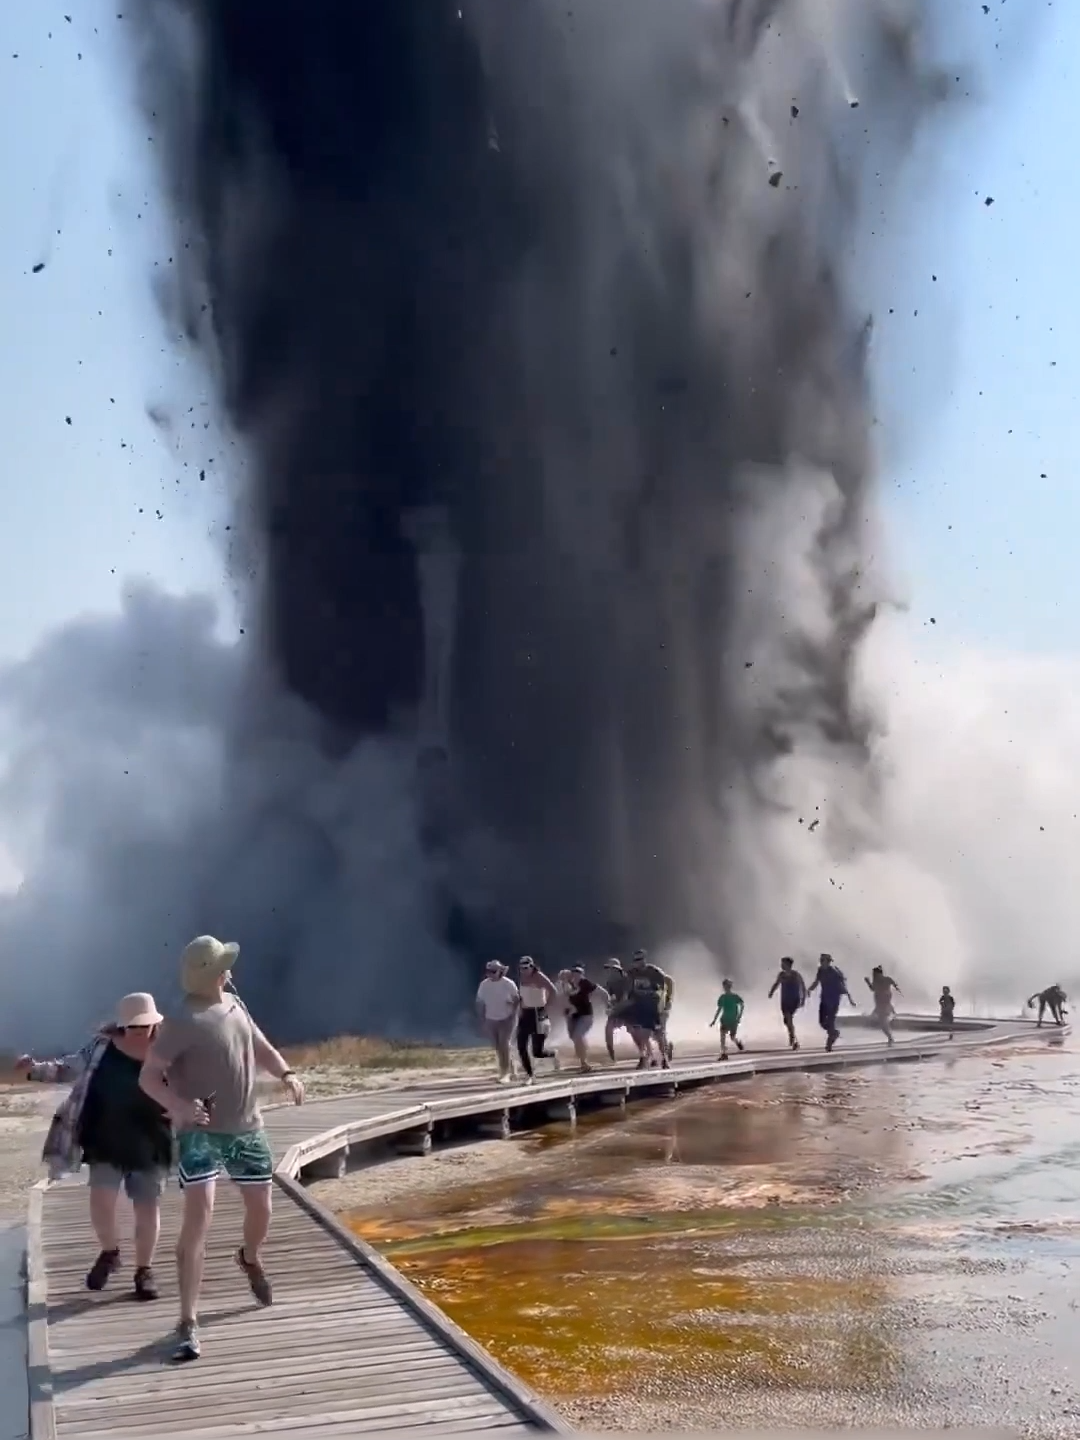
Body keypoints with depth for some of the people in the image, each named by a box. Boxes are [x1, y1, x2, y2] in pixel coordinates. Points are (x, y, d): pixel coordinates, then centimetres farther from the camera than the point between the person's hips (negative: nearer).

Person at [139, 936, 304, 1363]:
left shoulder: (233, 1003, 5)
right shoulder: (182, 1022, -17)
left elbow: (260, 1047, 16)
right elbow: (149, 1077, -17)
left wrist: (286, 1074, -4)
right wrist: (178, 1105, -35)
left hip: (247, 1128, 7)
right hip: (201, 1133, -7)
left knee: (260, 1209, 17)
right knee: (199, 1218, -16)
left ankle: (250, 1259, 52)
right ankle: (188, 1322, -11)